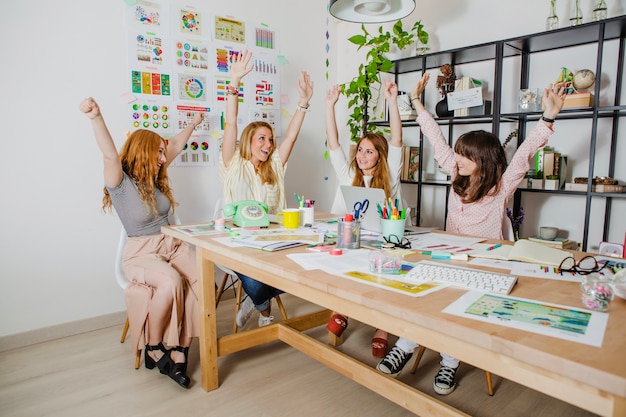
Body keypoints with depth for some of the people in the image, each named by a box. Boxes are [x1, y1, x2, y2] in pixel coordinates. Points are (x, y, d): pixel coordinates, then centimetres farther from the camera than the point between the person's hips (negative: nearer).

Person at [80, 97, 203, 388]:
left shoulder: (156, 178, 12)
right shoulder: (121, 183, -7)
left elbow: (176, 146, 24)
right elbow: (110, 155, -28)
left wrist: (193, 124, 34)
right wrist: (96, 118, -45)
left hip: (173, 244, 6)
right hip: (141, 252, -6)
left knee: (201, 279, -24)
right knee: (171, 282, -35)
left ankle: (179, 352, -17)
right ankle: (154, 348, -10)